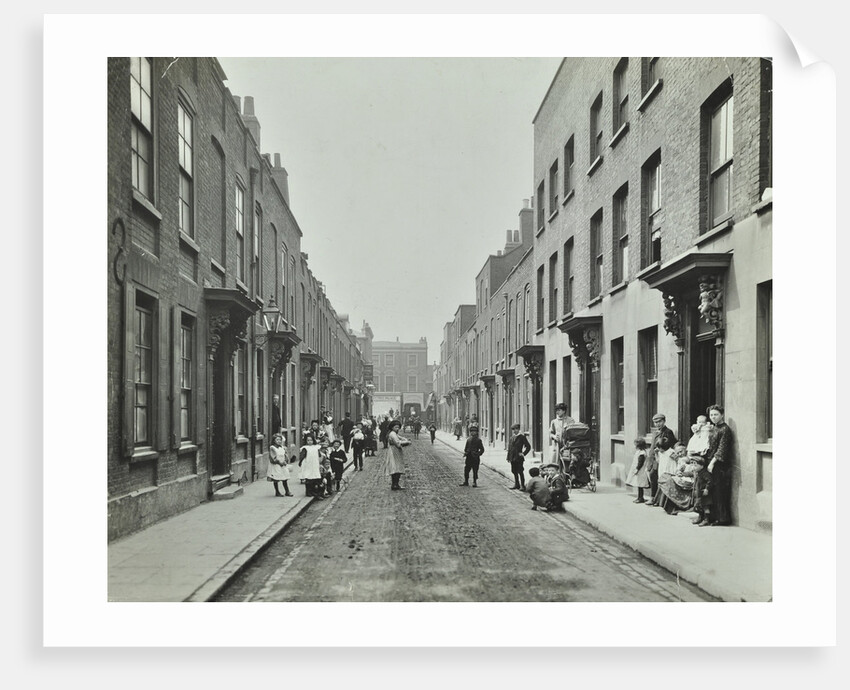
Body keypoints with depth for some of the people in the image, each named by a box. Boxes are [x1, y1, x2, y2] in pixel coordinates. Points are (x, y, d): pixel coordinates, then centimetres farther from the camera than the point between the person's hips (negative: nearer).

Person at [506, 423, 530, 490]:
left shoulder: (522, 437, -6)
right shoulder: (512, 437, 13)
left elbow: (528, 446, -6)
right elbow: (509, 447, 16)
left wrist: (523, 454, -10)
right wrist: (508, 457, 10)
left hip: (519, 458, -6)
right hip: (512, 458, 6)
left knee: (520, 472, -4)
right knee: (514, 472, 12)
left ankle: (522, 485, 1)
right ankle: (517, 484, 22)